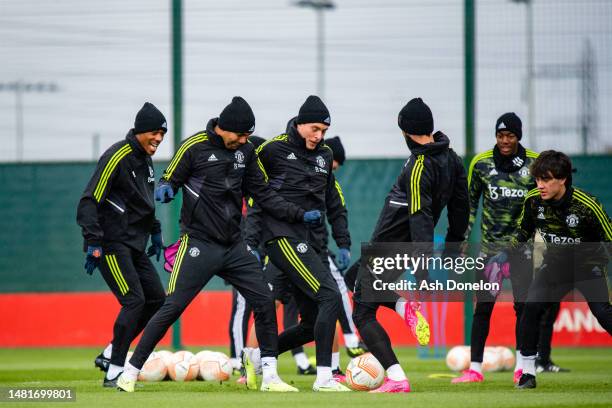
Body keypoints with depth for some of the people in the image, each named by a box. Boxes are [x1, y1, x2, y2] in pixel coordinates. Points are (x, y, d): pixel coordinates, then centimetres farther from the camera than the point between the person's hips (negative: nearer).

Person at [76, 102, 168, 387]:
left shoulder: (144, 161, 14)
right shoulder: (117, 157, -15)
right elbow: (89, 201, -20)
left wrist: (155, 232, 26)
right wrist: (93, 243, -27)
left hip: (134, 245, 10)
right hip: (112, 244, -10)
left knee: (157, 299, 6)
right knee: (134, 300, -17)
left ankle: (109, 355, 15)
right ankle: (114, 371, -11)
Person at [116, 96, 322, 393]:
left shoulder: (245, 151, 8)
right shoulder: (195, 146, -9)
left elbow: (262, 193, 12)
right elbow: (170, 179, -4)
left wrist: (299, 215, 4)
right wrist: (165, 188, -29)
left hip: (234, 246, 6)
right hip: (198, 246, -6)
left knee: (264, 302, 0)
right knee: (172, 307, -9)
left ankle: (270, 376, 8)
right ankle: (131, 372, -1)